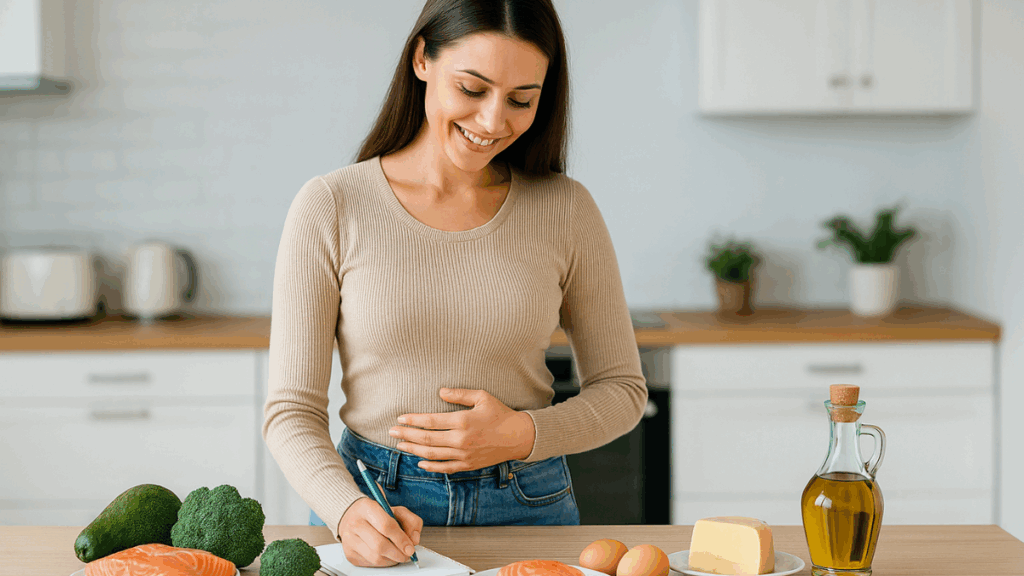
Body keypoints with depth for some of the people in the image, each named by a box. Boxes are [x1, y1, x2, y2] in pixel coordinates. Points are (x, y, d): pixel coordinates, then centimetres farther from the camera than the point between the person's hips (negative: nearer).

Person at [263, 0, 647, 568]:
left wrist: (525, 434, -11)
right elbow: (291, 412, -5)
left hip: (527, 510, 1)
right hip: (373, 506, -1)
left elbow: (621, 388, 7)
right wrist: (348, 510, -23)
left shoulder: (566, 210, -1)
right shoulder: (330, 208, -6)